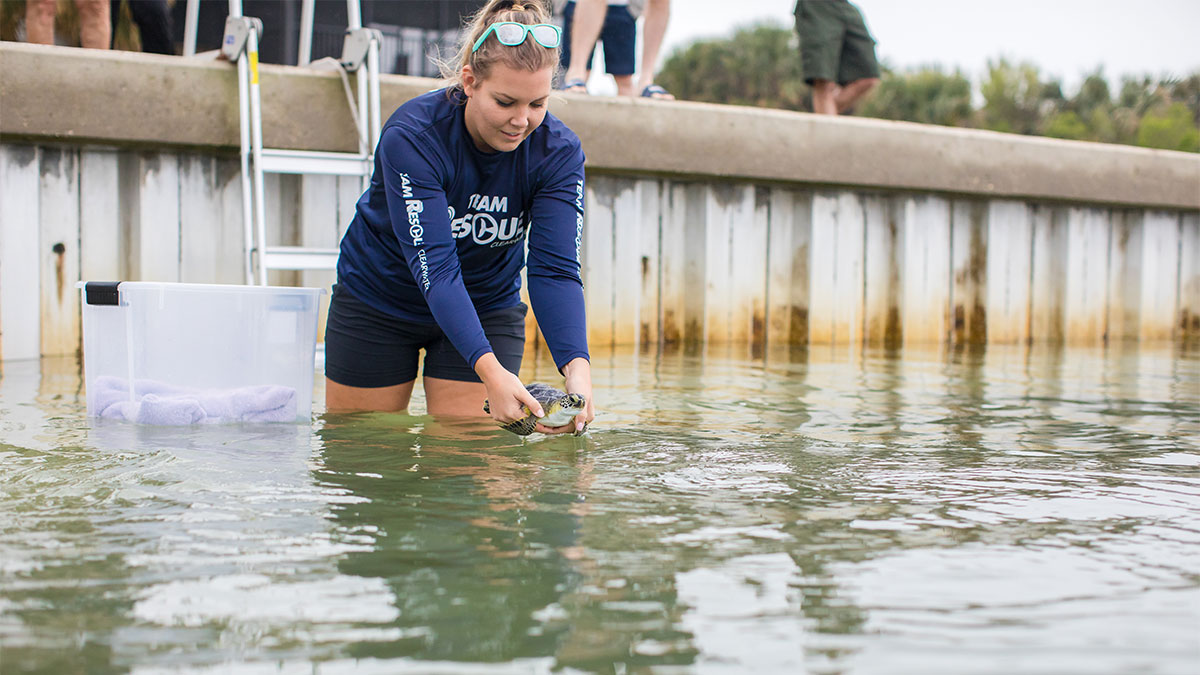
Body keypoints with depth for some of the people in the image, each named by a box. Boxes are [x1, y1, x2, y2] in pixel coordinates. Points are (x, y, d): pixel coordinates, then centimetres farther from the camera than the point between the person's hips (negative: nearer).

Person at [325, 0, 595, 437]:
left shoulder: (559, 151, -20)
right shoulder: (411, 135, -31)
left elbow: (555, 269, -27)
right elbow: (434, 266, -37)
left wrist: (577, 367, -45)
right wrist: (490, 372, -49)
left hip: (487, 307, 2)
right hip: (379, 299, -2)